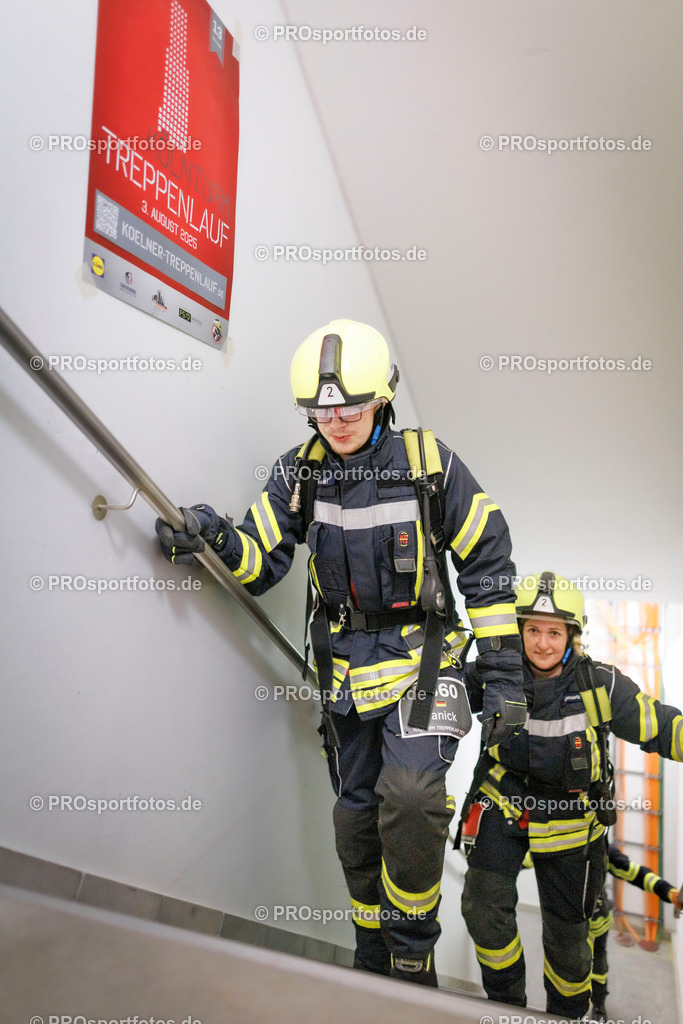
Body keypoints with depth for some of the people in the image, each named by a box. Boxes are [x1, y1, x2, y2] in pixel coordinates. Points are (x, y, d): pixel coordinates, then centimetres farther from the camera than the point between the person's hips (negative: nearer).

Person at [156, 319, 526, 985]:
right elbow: (262, 561, -1)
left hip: (421, 652, -3)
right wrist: (216, 538, -23)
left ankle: (414, 960, 5)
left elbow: (487, 565, -5)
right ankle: (375, 964, 34)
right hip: (346, 666, 4)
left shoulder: (428, 463, -9)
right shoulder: (299, 472, -1)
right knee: (357, 817, 11)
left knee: (409, 792, -22)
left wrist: (503, 673, -7)